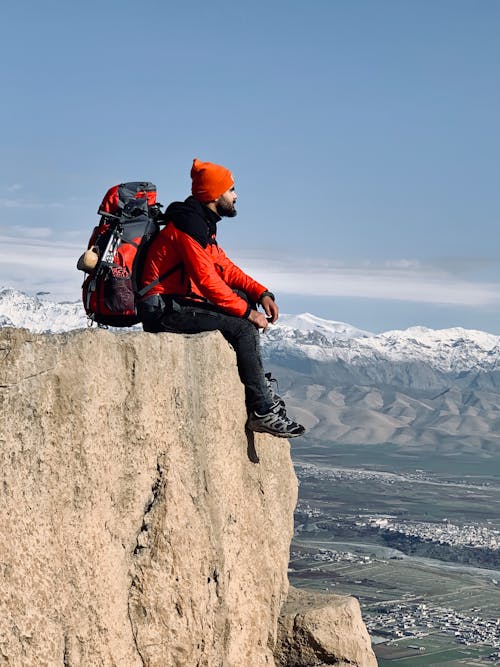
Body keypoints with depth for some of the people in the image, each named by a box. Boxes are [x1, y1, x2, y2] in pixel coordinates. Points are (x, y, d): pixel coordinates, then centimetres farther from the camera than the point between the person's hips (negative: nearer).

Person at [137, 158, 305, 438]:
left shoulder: (204, 224, 16)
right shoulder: (188, 226, -17)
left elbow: (225, 267, 16)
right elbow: (207, 281, -23)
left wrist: (262, 293, 2)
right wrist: (248, 313, -19)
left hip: (180, 303, 11)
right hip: (164, 311, -11)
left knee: (243, 302, 11)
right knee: (243, 327, -18)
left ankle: (261, 387, 6)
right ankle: (263, 412, -15)